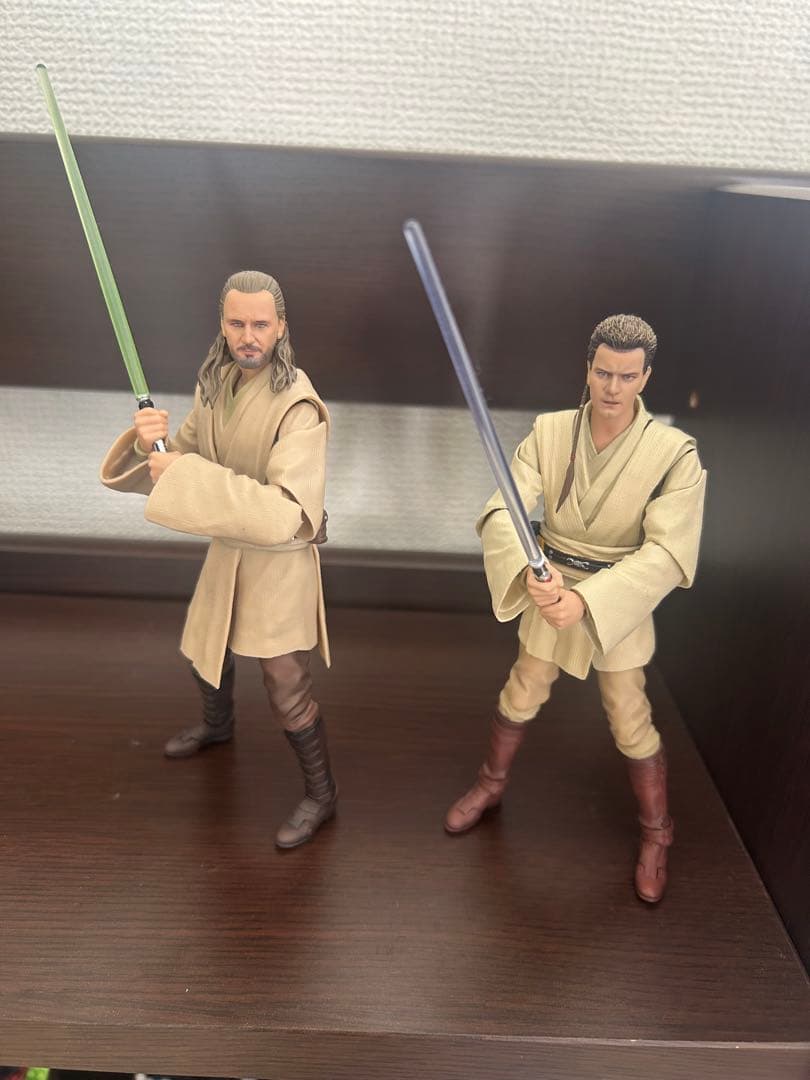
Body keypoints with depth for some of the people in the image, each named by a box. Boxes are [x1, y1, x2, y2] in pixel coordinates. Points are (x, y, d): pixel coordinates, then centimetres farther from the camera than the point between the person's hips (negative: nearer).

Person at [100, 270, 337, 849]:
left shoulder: (298, 407, -28)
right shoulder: (216, 385, -3)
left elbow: (284, 515, -37)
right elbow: (176, 462, 2)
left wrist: (185, 476, -37)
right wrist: (149, 442, -23)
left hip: (280, 561, -7)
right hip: (228, 552, 8)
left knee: (288, 692, 0)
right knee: (205, 650, 27)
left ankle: (320, 793, 25)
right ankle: (217, 724, 59)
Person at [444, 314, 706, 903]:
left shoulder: (674, 452, -17)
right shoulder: (549, 432, -10)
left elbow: (667, 553, -24)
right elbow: (502, 511, -19)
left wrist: (585, 600, -35)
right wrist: (529, 570, -40)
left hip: (620, 601, -2)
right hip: (549, 590, 2)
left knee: (632, 724, 7)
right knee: (519, 699, 17)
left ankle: (657, 832, 35)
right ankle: (491, 784, 45)